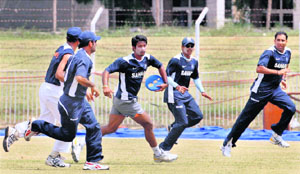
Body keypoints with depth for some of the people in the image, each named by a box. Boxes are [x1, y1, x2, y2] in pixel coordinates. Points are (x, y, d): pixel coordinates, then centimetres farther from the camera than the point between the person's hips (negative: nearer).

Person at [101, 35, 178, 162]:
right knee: (148, 124, 0)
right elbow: (107, 71, -26)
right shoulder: (125, 61, -20)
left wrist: (165, 82, 12)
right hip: (126, 101, -8)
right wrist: (105, 86, -42)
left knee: (111, 128, 12)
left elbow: (160, 66, 21)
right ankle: (158, 154, 14)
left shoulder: (147, 59, 2)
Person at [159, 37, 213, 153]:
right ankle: (164, 148, -6)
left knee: (198, 116, 7)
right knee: (183, 122, -13)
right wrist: (177, 86, -34)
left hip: (185, 93, 8)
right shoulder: (176, 60, -13)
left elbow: (195, 78, 25)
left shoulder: (194, 62, 12)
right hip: (174, 94, -8)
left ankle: (173, 127, 21)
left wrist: (202, 91, 15)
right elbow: (166, 76, -19)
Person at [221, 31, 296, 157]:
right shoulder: (269, 53, -18)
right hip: (261, 90, -7)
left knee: (291, 108, -10)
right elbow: (259, 69, -32)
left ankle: (276, 136, 5)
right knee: (246, 117, -5)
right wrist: (278, 72, -32)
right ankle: (228, 144, 4)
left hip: (276, 90, 7)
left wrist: (283, 79, 17)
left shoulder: (287, 52, 7)